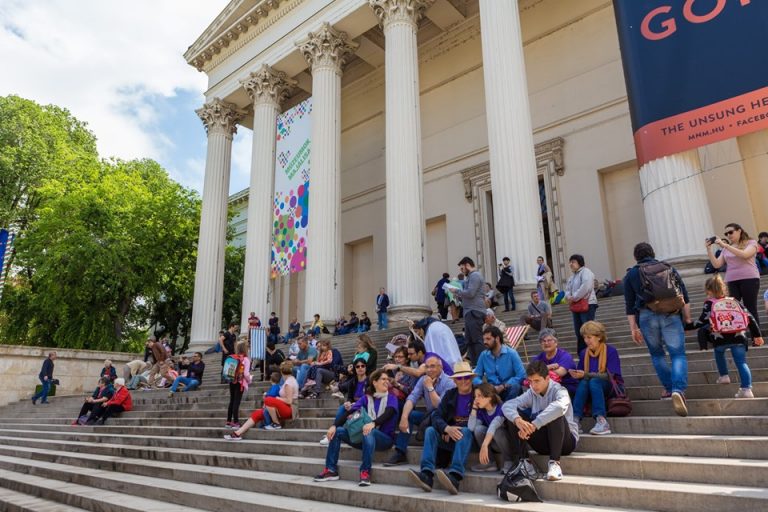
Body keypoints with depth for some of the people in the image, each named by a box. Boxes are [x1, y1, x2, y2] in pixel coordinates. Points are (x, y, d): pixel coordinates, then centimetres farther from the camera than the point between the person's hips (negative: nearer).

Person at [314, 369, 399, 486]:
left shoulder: (391, 398, -1)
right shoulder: (366, 398, 7)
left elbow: (388, 413, -22)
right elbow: (350, 412, -4)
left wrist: (373, 423, -43)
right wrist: (334, 425, -21)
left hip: (385, 438, -4)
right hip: (365, 437, 4)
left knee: (369, 432, -36)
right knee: (337, 431, -10)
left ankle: (365, 472, -34)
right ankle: (331, 470, -8)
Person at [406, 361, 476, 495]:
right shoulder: (450, 394, 10)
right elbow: (436, 416, -1)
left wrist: (456, 429, -15)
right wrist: (447, 429, -23)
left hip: (469, 437, -4)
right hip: (450, 437, 4)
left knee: (465, 431, -34)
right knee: (430, 430, -19)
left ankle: (455, 476, -51)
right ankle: (427, 474, -37)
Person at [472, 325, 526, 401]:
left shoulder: (512, 353, -8)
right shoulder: (483, 355, 2)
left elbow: (521, 375, -14)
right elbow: (476, 376, 5)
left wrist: (503, 386, -22)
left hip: (507, 389, -2)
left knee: (515, 387, -34)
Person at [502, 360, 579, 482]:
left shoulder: (559, 391, -15)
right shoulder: (531, 393, -1)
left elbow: (559, 407, -42)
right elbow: (507, 405, -15)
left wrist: (533, 425, -43)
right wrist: (517, 419, -37)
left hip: (566, 440, -5)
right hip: (543, 442, 5)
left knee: (555, 414, -34)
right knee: (513, 415, -12)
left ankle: (554, 462, -26)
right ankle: (524, 461, -10)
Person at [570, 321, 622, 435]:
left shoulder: (611, 351, -8)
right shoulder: (583, 353, 7)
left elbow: (609, 376, -17)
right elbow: (582, 376, 6)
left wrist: (586, 375, -24)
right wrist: (577, 375, -19)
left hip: (612, 388, -4)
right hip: (592, 391, 4)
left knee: (594, 381, -34)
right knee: (583, 382, -30)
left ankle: (601, 420, -46)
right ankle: (575, 419, -42)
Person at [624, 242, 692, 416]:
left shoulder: (631, 274, 10)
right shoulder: (669, 268, 14)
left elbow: (629, 304, 5)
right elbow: (684, 295, 9)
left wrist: (633, 328, 7)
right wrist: (687, 317, 13)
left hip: (647, 316, 0)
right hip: (671, 315, 0)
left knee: (656, 354, 19)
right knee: (678, 354, 0)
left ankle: (669, 388, 22)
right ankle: (678, 390, -20)